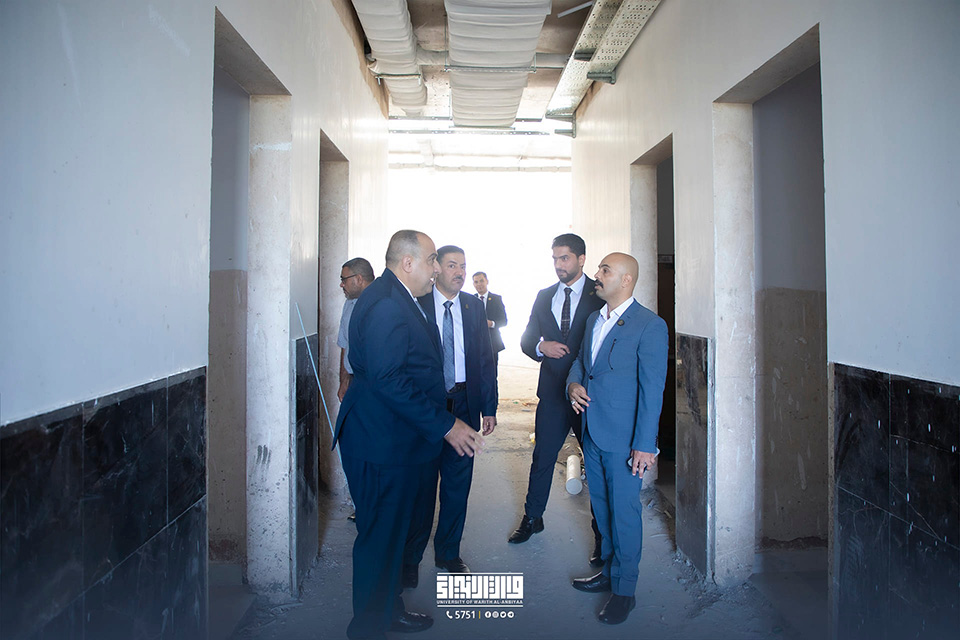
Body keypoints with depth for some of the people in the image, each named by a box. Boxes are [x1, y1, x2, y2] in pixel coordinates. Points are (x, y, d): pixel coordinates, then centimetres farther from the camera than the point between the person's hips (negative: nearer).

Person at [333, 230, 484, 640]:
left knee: (392, 530, 22)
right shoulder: (386, 303, -21)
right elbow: (387, 378, -27)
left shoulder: (397, 298, 13)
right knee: (380, 536, 4)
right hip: (382, 442, -11)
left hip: (395, 439, 11)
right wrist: (444, 425, -23)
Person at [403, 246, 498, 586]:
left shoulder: (474, 306, 6)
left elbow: (486, 358, 7)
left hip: (464, 403, 3)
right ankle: (411, 557, 24)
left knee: (458, 481, 12)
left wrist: (489, 407, 3)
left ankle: (448, 552, 30)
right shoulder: (416, 305, -4)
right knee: (421, 483, 6)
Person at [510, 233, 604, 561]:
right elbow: (526, 339, 12)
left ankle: (603, 534, 22)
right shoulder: (544, 297, 10)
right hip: (552, 393, 4)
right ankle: (532, 518, 33)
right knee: (542, 458, 14)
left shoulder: (600, 295, -5)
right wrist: (541, 346, -12)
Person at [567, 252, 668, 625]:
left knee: (624, 513, 4)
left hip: (624, 438, -7)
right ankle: (609, 571, 36)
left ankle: (624, 590, 20)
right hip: (592, 432, 7)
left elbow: (652, 389, -14)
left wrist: (644, 444, -16)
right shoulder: (594, 319, 11)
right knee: (601, 507, 18)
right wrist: (573, 383, -1)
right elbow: (580, 359, 22)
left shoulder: (650, 325, -12)